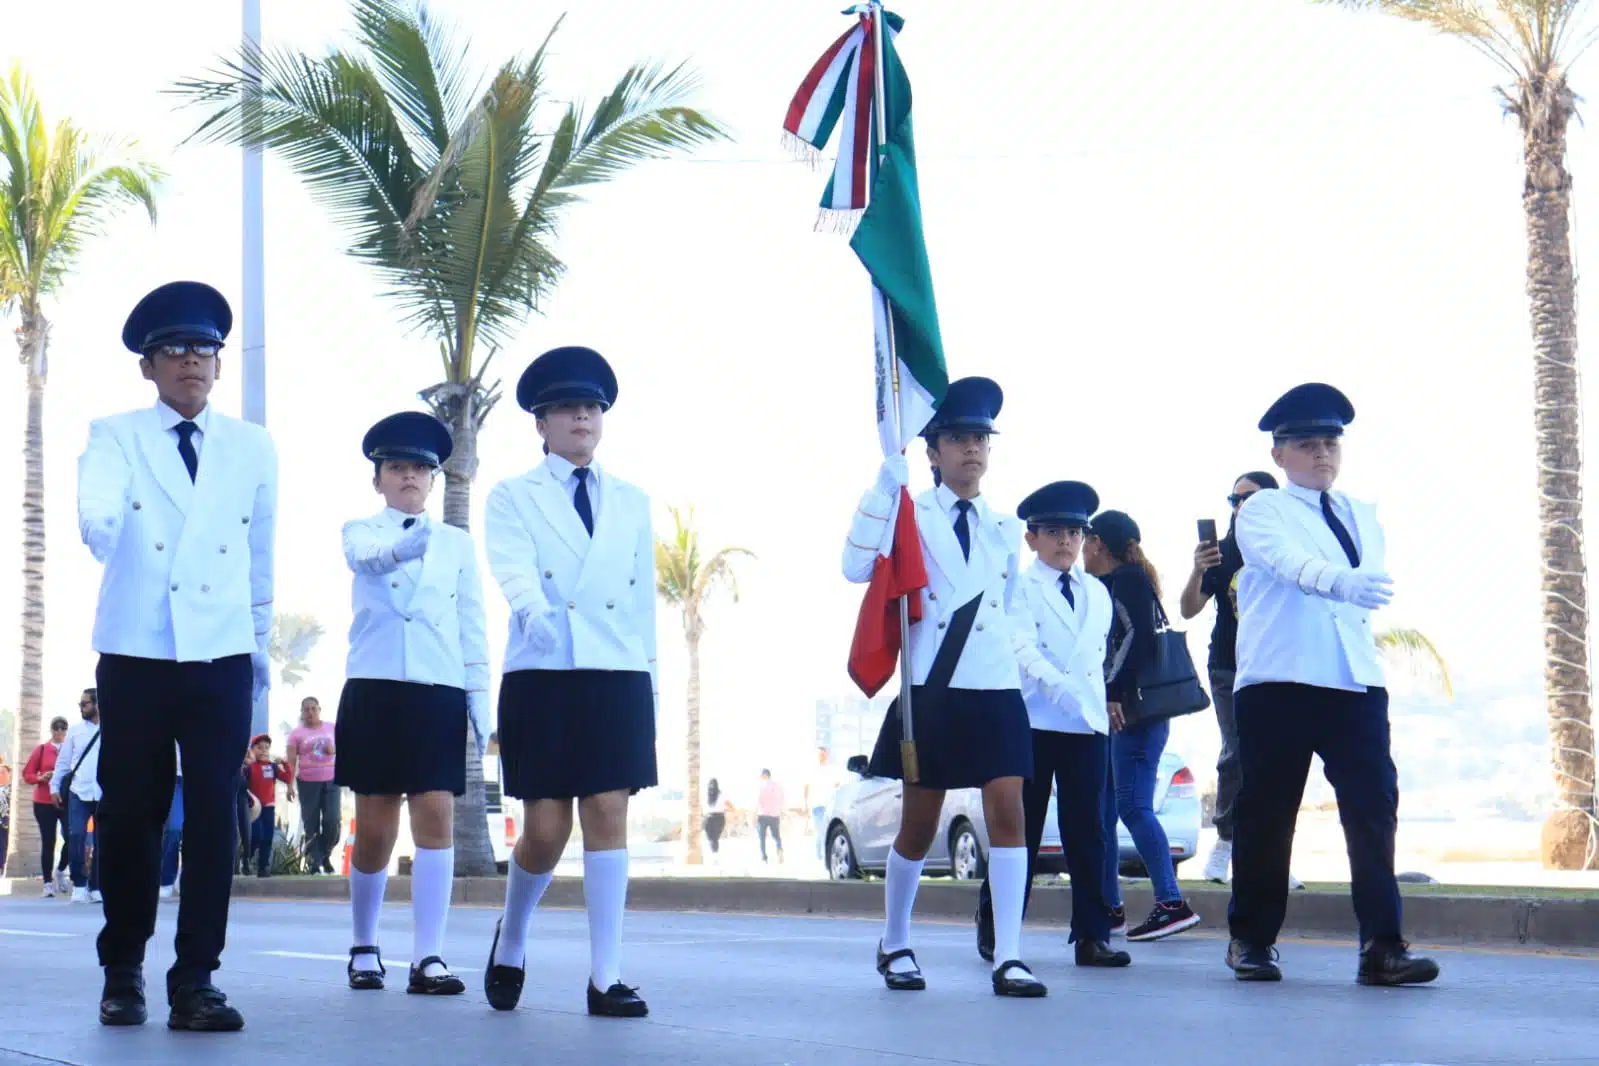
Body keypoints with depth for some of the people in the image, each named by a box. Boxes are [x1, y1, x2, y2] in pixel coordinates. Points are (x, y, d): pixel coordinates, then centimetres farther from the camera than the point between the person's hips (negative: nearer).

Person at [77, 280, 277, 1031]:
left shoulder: (253, 448, 9)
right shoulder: (115, 436, 3)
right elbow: (96, 507, -18)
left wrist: (261, 645, 16)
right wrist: (101, 529, -40)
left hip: (221, 658, 1)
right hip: (135, 655, -1)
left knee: (213, 816, -5)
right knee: (130, 814, 2)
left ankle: (195, 982, -1)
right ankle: (122, 974, 18)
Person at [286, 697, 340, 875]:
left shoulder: (332, 728, 8)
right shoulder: (297, 733, 1)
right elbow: (291, 761, -2)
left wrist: (334, 750, -7)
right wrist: (290, 784, -10)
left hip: (331, 781, 1)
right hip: (308, 782, -1)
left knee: (332, 821, -7)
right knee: (311, 825, 0)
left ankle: (325, 855, 16)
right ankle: (314, 864, 4)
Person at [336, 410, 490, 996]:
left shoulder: (458, 543, 13)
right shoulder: (360, 531, 8)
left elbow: (473, 629, 11)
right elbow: (369, 557, -18)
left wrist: (481, 703, 5)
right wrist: (407, 545, -40)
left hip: (439, 694, 1)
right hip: (375, 690, -1)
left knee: (437, 816, -10)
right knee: (374, 828, 2)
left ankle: (428, 957, -11)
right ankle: (364, 948, 21)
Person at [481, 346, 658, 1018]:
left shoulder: (631, 503, 16)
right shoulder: (513, 498, 6)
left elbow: (643, 598, 15)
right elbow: (514, 570, -14)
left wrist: (650, 678, 12)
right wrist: (536, 610, -35)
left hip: (618, 677, 2)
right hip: (541, 677, -2)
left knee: (609, 815, -5)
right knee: (545, 829, -3)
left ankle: (605, 979, -2)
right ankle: (511, 940, 25)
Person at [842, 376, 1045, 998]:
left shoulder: (1004, 530, 15)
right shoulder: (913, 514, -1)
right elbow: (858, 567, -18)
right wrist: (885, 485, -21)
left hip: (995, 690, 3)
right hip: (931, 690, -3)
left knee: (1007, 808, -10)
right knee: (919, 825, 5)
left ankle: (1008, 958, -10)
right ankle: (894, 946, 25)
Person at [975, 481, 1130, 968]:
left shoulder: (1097, 594, 16)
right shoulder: (1020, 590, -1)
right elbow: (1023, 648, -14)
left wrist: (1095, 701, 11)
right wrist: (1057, 686, -28)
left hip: (1089, 724, 4)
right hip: (1034, 722, -4)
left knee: (1086, 831, 2)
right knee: (1022, 828, 1)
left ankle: (1091, 935, 4)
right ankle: (995, 929, 12)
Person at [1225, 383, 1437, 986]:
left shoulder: (1363, 518, 20)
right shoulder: (1262, 512, 1)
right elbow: (1289, 560, -20)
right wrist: (1337, 581, -38)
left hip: (1356, 683, 4)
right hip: (1277, 682, -4)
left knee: (1374, 807, -8)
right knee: (1267, 812, 2)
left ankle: (1381, 946, -8)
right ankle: (1251, 939, 14)